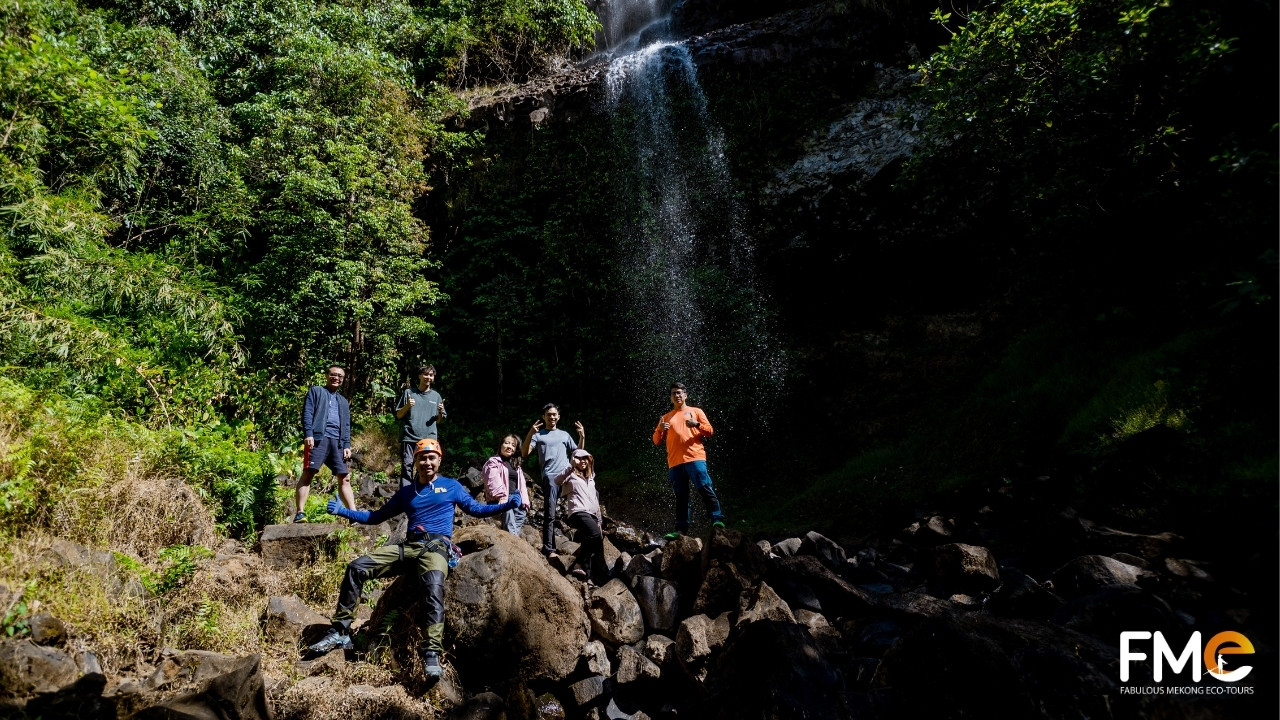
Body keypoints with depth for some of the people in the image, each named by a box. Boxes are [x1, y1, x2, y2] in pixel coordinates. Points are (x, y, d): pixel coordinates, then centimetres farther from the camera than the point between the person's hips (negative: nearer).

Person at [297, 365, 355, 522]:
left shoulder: (343, 401, 28)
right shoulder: (315, 391, 13)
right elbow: (307, 413, 1)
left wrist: (347, 446, 8)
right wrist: (308, 434, -13)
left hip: (337, 441, 5)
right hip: (318, 438, -5)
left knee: (344, 478, 1)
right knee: (308, 474, -11)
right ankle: (300, 513, -11)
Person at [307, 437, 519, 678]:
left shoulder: (451, 486, 14)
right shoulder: (406, 493, 23)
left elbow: (476, 509, 13)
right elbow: (377, 516, 28)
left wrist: (507, 505, -2)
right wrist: (342, 511, 19)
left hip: (436, 547, -5)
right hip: (408, 547, 5)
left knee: (434, 587, -36)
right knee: (356, 568, -12)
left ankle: (432, 654, -40)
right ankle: (340, 632, -4)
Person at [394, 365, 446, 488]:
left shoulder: (436, 396, 16)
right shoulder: (408, 392, 9)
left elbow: (439, 421, 16)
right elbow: (398, 415, 9)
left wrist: (440, 412, -5)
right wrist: (407, 406, -10)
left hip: (429, 439, 2)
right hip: (409, 437, -2)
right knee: (407, 466, -8)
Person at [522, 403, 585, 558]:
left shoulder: (564, 435, 23)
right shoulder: (538, 435, 12)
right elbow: (525, 453, -1)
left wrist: (582, 436, 4)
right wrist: (530, 434, -14)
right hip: (550, 477, -3)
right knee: (550, 514, -10)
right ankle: (549, 549, -9)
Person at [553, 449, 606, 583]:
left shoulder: (590, 478, 29)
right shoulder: (571, 475, 9)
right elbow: (556, 481, -14)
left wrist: (599, 519, 25)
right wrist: (571, 466, -17)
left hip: (591, 514, 7)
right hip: (579, 512, -7)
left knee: (589, 543, -2)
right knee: (596, 536, -29)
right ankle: (602, 569, -22)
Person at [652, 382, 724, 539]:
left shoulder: (696, 411, 16)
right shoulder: (666, 417, 22)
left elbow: (710, 431, 8)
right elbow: (656, 441, 17)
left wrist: (696, 424, -11)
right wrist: (660, 430, -5)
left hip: (695, 458, -3)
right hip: (675, 462, 3)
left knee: (705, 488, -14)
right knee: (680, 496, 2)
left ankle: (717, 519, -14)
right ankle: (681, 529, 1)